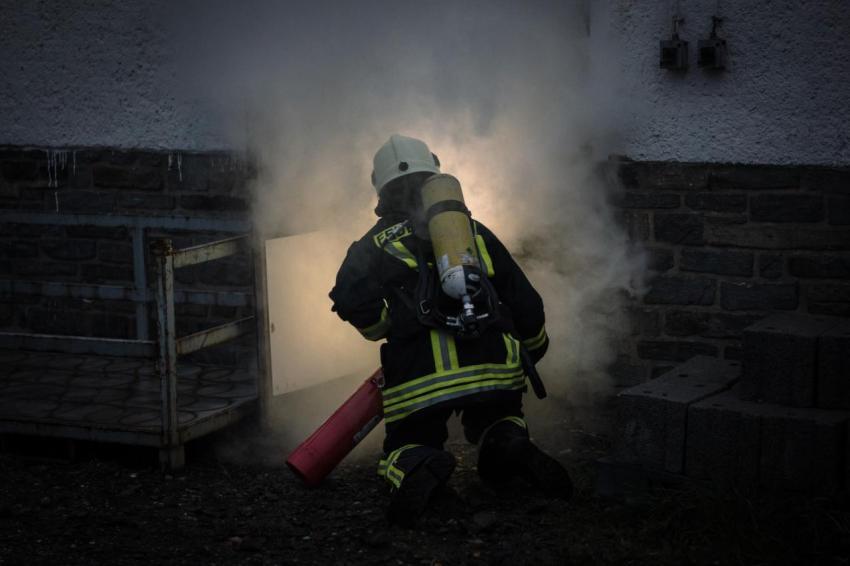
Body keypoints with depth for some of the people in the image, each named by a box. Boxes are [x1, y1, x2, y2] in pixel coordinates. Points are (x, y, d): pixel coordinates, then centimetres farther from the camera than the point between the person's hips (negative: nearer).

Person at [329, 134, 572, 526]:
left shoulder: (375, 244, 12)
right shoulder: (474, 230, 18)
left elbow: (351, 298, -9)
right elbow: (523, 299, 19)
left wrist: (387, 331, 12)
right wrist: (534, 347, 38)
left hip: (416, 377, -2)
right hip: (493, 365, 2)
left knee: (405, 449, 21)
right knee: (497, 424, 31)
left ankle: (418, 469, -19)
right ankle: (513, 449, -9)